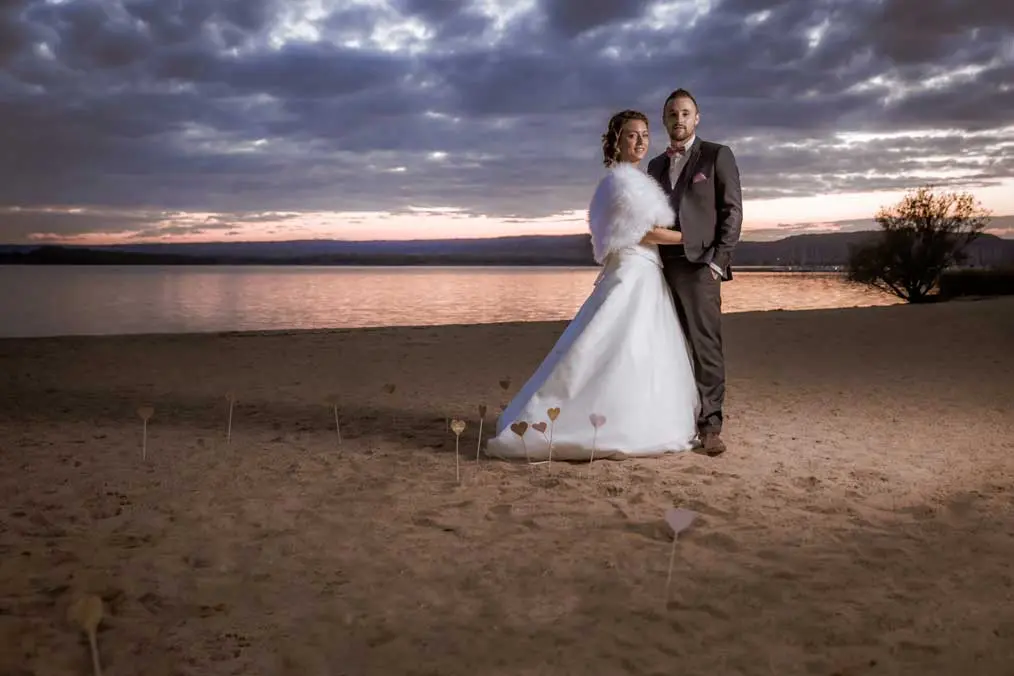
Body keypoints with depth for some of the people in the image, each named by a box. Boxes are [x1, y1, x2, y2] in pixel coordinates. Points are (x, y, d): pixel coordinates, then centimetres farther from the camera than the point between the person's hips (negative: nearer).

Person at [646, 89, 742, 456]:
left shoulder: (717, 156, 6)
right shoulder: (656, 165, 20)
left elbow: (732, 210, 0)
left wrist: (718, 260, -9)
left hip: (699, 264, -4)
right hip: (661, 266, 5)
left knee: (705, 346, -8)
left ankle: (710, 424, -5)